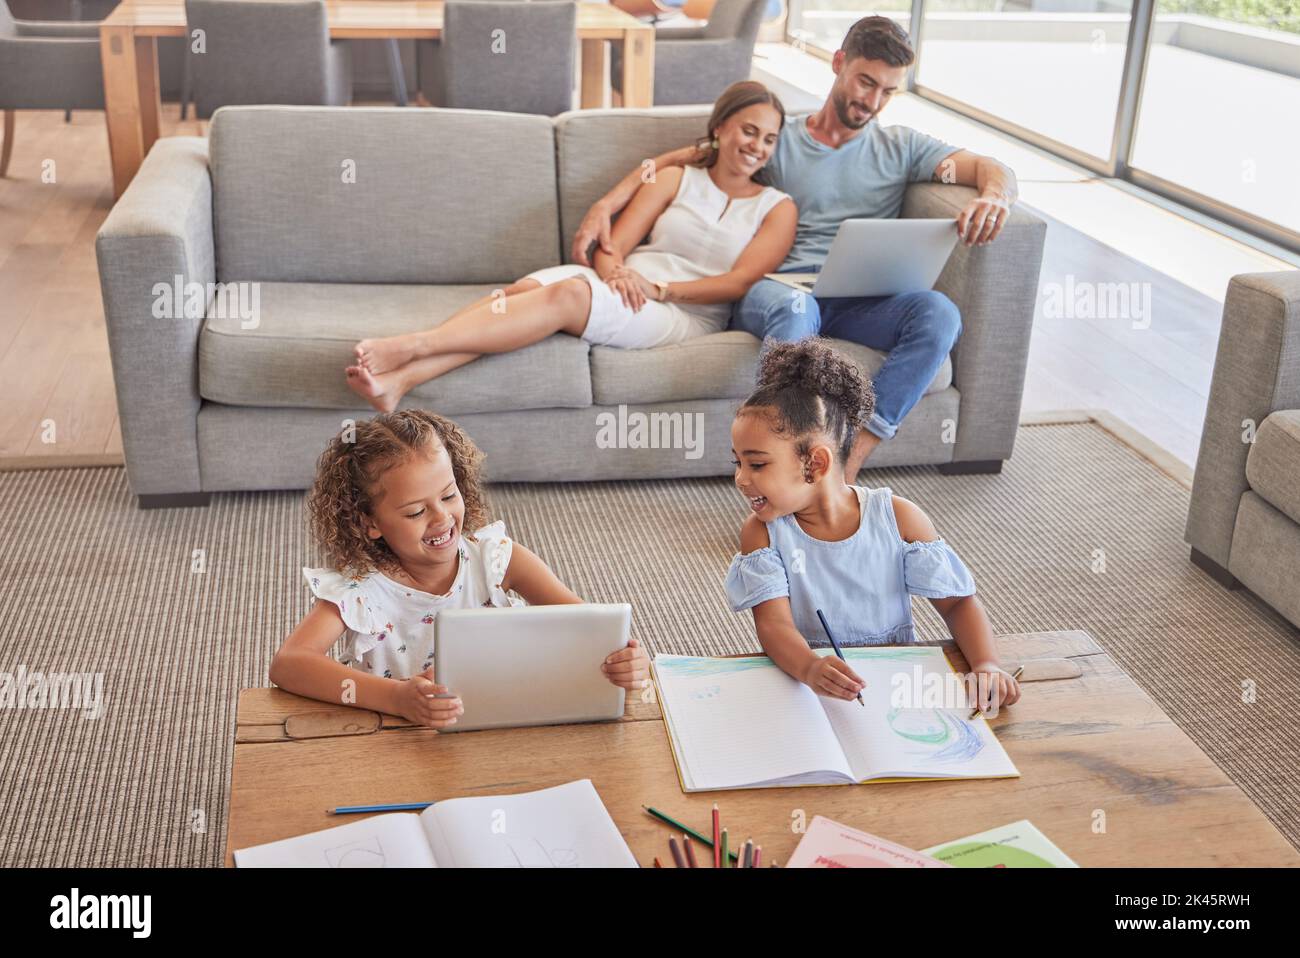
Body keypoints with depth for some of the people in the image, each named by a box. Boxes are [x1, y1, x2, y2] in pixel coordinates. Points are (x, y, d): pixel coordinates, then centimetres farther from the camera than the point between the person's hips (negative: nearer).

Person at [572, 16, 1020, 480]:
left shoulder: (901, 147, 21)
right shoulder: (777, 140, 18)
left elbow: (994, 170, 11)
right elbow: (671, 161, 15)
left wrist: (993, 197, -16)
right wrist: (603, 206, -1)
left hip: (859, 301, 2)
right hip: (779, 289, -2)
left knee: (939, 312, -32)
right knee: (793, 306, -41)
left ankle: (846, 467, -37)